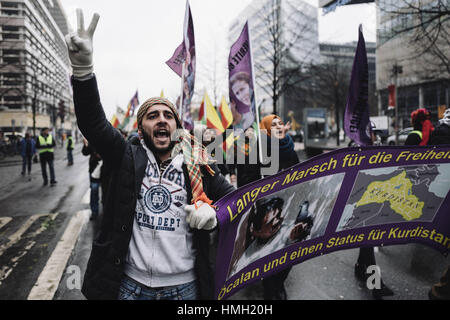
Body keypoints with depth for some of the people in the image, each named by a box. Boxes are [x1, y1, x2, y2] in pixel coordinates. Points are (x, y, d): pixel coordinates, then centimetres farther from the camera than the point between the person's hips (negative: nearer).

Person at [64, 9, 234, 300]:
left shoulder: (198, 167, 0)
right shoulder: (129, 157, -1)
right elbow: (93, 123, -14)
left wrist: (213, 213, -13)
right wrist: (83, 67, -26)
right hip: (131, 283, 0)